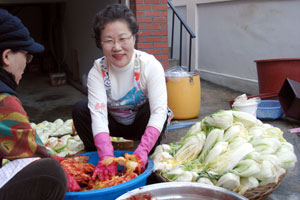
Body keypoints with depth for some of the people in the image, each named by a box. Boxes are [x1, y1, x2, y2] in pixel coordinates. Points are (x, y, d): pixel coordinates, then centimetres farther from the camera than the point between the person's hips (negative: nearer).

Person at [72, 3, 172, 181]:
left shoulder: (150, 65, -26)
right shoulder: (97, 71, -21)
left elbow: (159, 110, -34)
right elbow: (98, 113, -32)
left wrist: (143, 150, -48)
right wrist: (106, 155, -47)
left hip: (143, 124, -1)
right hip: (114, 124, 2)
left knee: (151, 107, -34)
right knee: (80, 110, -21)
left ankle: (145, 162, -14)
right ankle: (98, 163, -9)